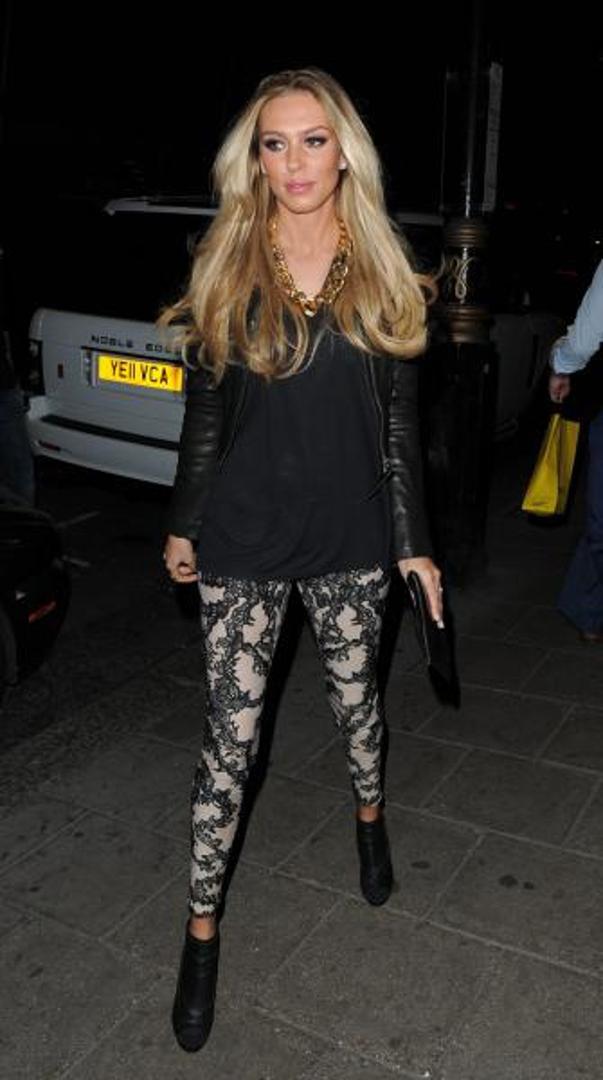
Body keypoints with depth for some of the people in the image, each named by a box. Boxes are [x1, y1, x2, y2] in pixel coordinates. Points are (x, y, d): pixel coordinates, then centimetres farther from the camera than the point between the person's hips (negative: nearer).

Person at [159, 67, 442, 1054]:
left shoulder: (384, 277, 1)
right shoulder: (224, 272, -1)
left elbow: (400, 425, 3)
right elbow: (204, 416, 4)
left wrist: (414, 544, 2)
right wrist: (183, 525, 6)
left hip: (351, 539, 1)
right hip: (243, 539, -1)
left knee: (355, 697, 19)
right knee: (230, 739, 3)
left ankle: (370, 811, 52)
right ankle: (203, 926, 22)